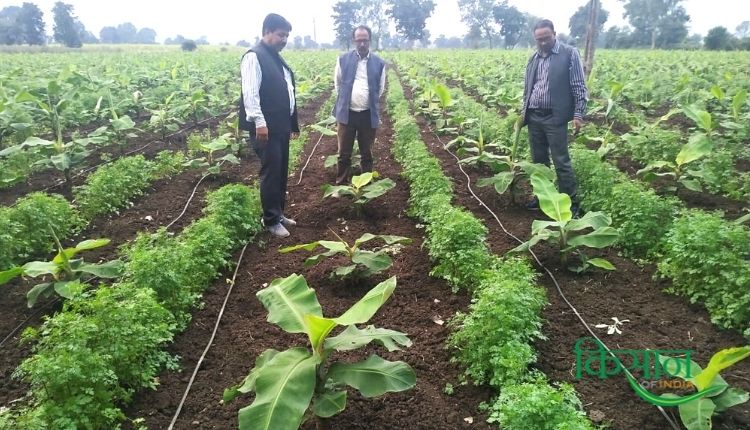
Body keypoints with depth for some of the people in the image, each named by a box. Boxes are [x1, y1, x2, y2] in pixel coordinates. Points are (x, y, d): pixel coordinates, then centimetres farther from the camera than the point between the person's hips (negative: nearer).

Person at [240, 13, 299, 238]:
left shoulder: (276, 58, 17)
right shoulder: (254, 56, -10)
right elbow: (250, 92, -19)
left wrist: (292, 122, 20)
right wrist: (259, 122, -25)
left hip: (281, 125, 9)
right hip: (266, 127, -9)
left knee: (281, 172, 14)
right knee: (271, 173, -3)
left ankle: (279, 213, 26)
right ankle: (271, 220, 8)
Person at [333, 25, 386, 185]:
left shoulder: (379, 63, 0)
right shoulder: (343, 59, 2)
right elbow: (337, 83, 14)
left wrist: (370, 102, 12)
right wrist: (343, 101, 12)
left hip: (368, 115, 0)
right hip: (347, 113, 0)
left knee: (367, 153, 11)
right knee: (344, 153, 8)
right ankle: (341, 183, 22)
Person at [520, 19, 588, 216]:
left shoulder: (570, 53, -4)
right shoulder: (534, 58, 12)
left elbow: (579, 87, -6)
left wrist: (578, 114, -13)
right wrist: (524, 112, 14)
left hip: (555, 117, -6)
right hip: (533, 117, 6)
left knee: (561, 162, -5)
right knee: (538, 160, 12)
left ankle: (571, 203, 4)